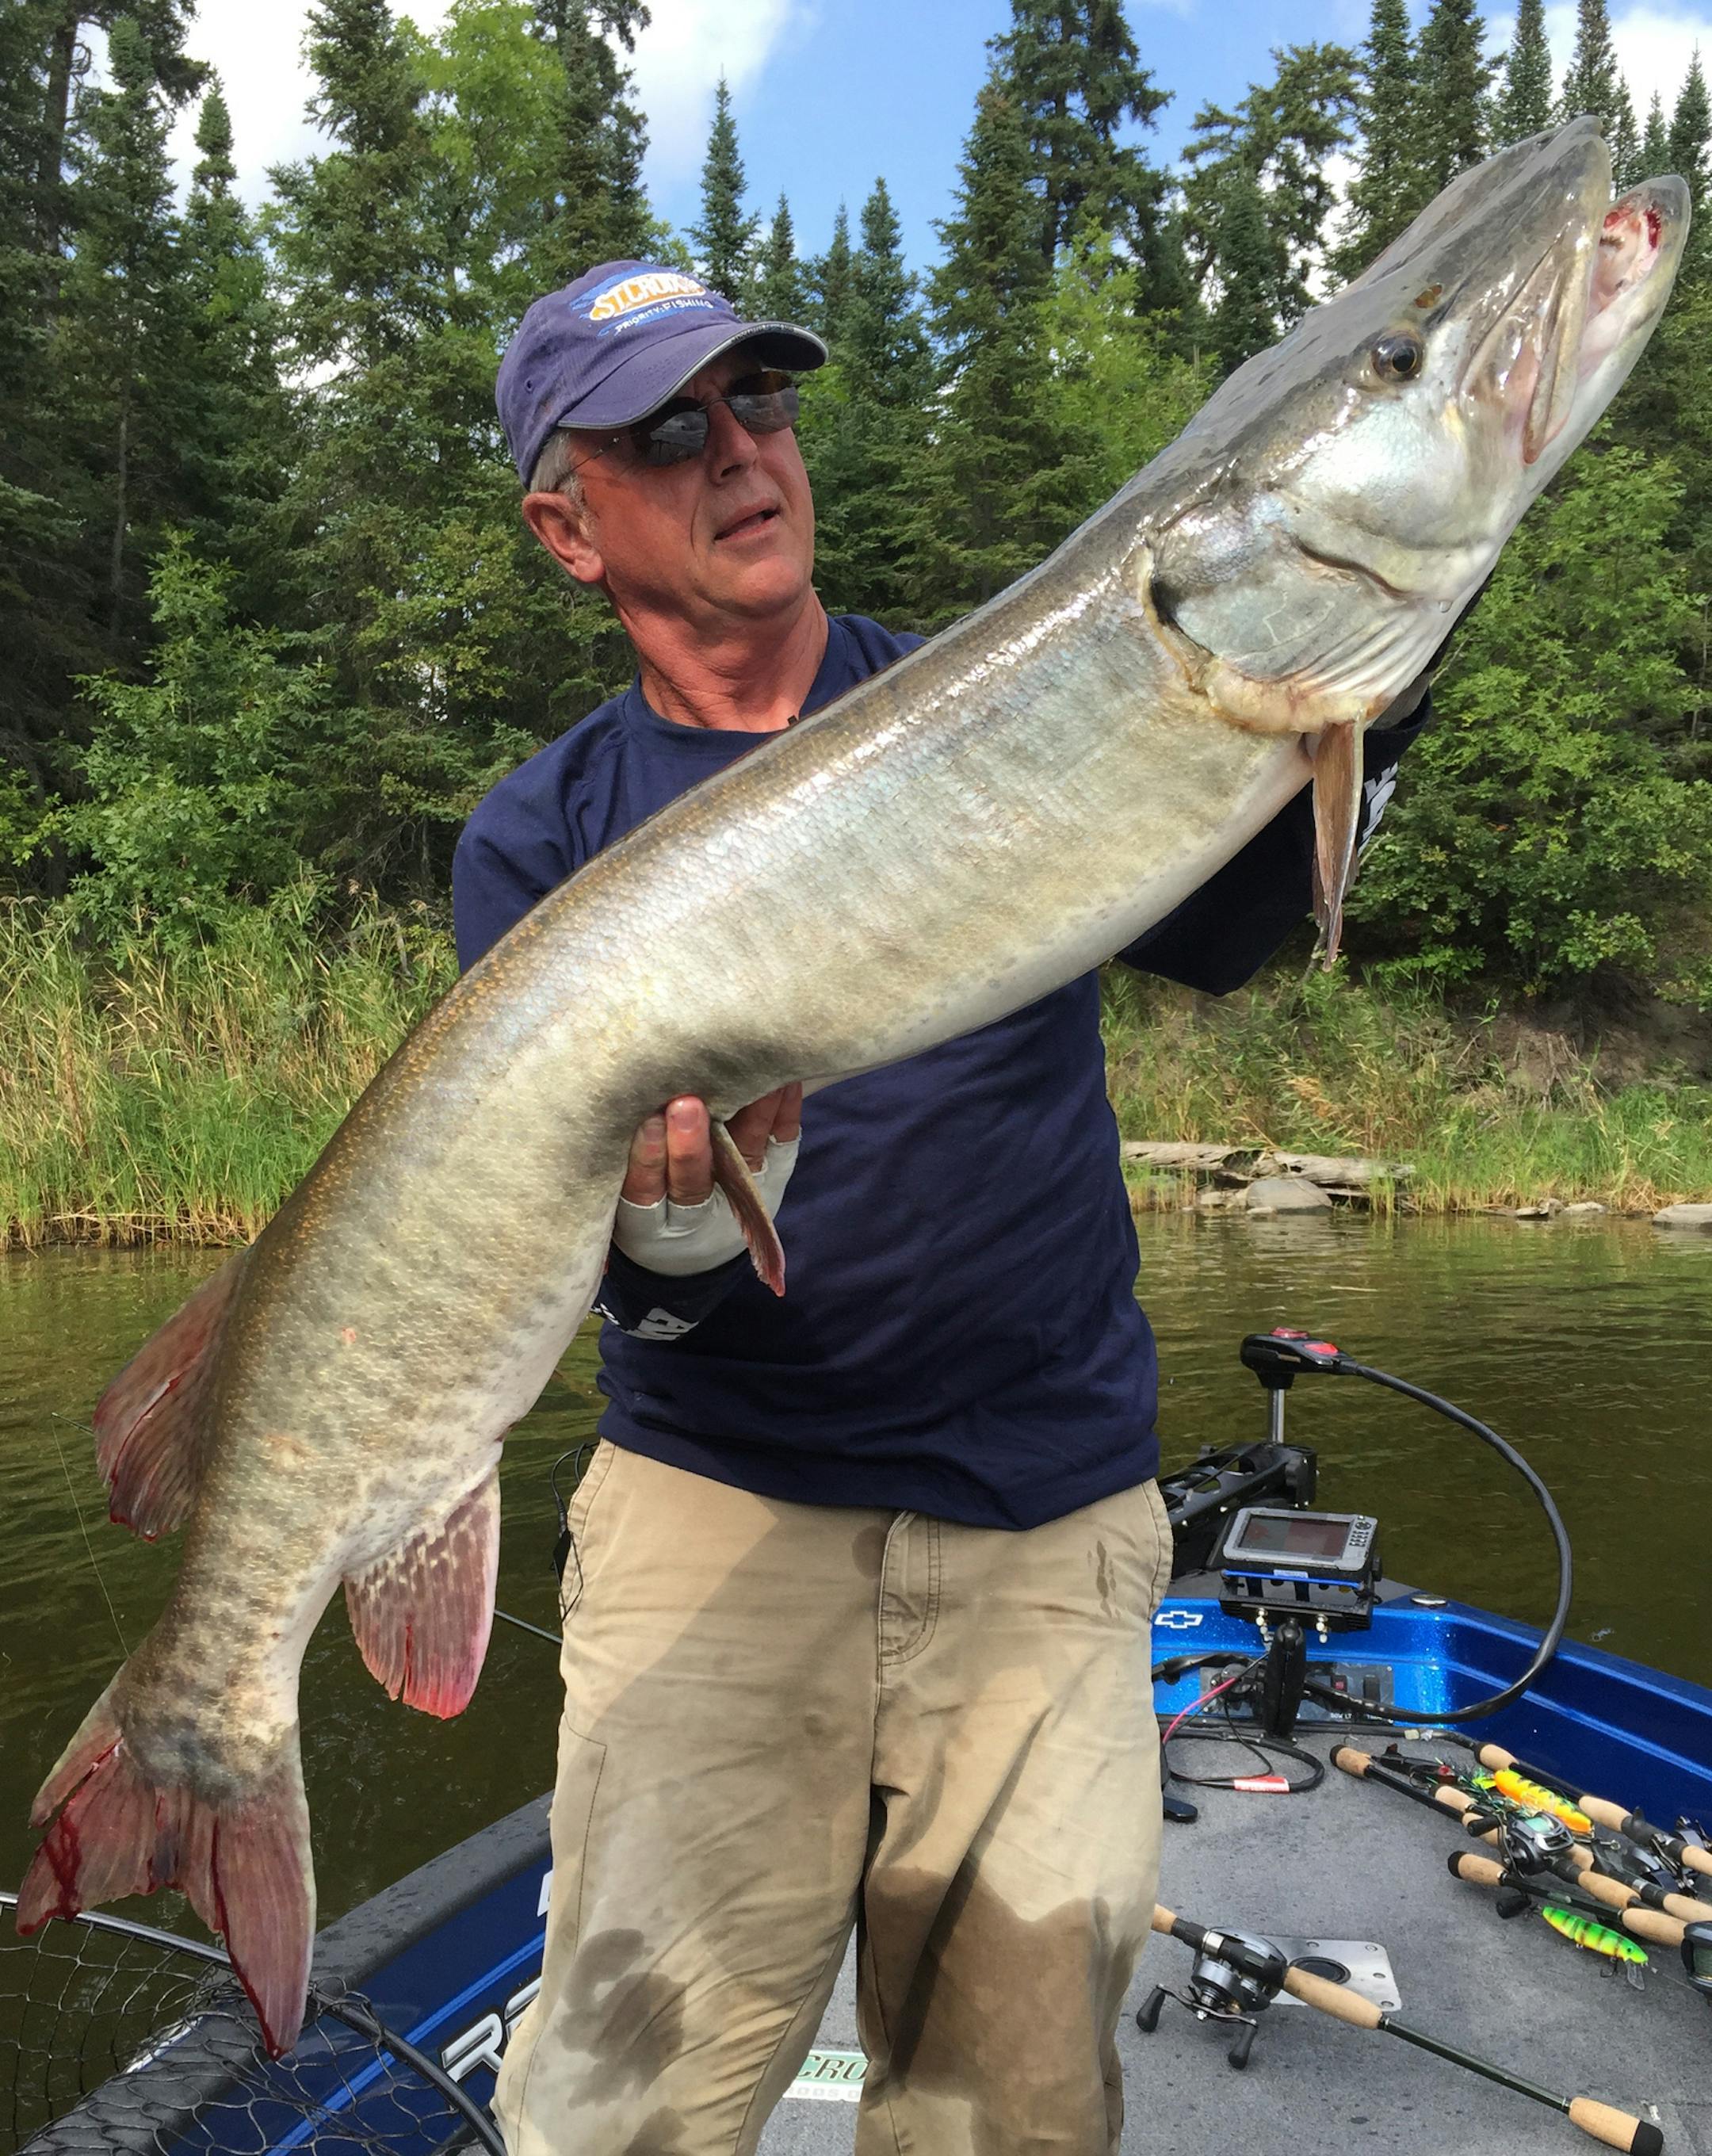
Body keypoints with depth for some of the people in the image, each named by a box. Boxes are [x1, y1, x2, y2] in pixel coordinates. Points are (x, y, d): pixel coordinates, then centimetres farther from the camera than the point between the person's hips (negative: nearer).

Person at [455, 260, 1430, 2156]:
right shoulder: (541, 839, 1)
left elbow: (1214, 931, -4)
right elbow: (593, 1259, -7)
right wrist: (674, 1203, -29)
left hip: (1048, 1517, 2)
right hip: (718, 1502, -1)